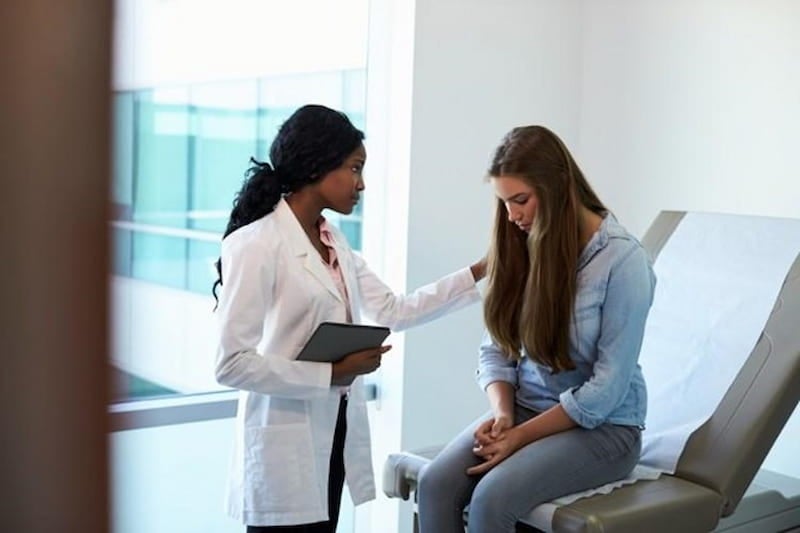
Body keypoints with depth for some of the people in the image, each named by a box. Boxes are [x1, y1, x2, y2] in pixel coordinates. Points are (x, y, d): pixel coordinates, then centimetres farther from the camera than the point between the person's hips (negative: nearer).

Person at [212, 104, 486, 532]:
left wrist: (477, 274, 5)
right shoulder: (256, 245, -18)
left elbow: (393, 311, 8)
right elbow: (232, 364, -21)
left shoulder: (334, 243, 8)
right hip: (285, 445, -8)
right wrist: (332, 373, -20)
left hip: (334, 434, 8)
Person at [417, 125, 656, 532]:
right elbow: (496, 349, 6)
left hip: (601, 426, -5)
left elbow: (607, 387, -16)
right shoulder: (520, 248, 3)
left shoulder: (623, 259, -15)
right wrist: (502, 413, -12)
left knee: (492, 496, -29)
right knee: (434, 483, -21)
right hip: (524, 409, 5)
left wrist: (520, 436, -16)